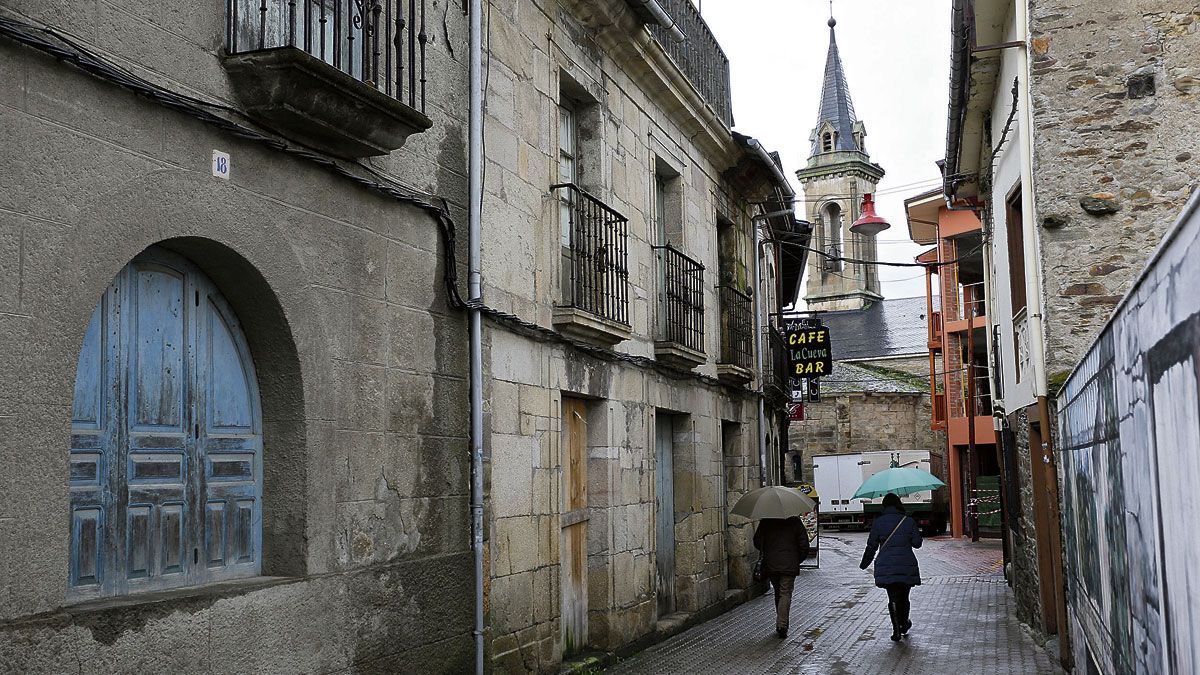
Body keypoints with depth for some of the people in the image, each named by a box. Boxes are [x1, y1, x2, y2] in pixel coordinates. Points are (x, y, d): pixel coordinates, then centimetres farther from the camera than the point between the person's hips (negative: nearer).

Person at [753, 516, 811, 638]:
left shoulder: (765, 522, 2)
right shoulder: (795, 522, -1)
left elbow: (757, 542, 7)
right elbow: (804, 545, -1)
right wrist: (798, 560, 13)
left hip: (770, 564, 2)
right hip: (789, 565, -2)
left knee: (778, 593, 17)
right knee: (786, 594, -2)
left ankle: (780, 624, 23)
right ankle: (782, 625, -15)